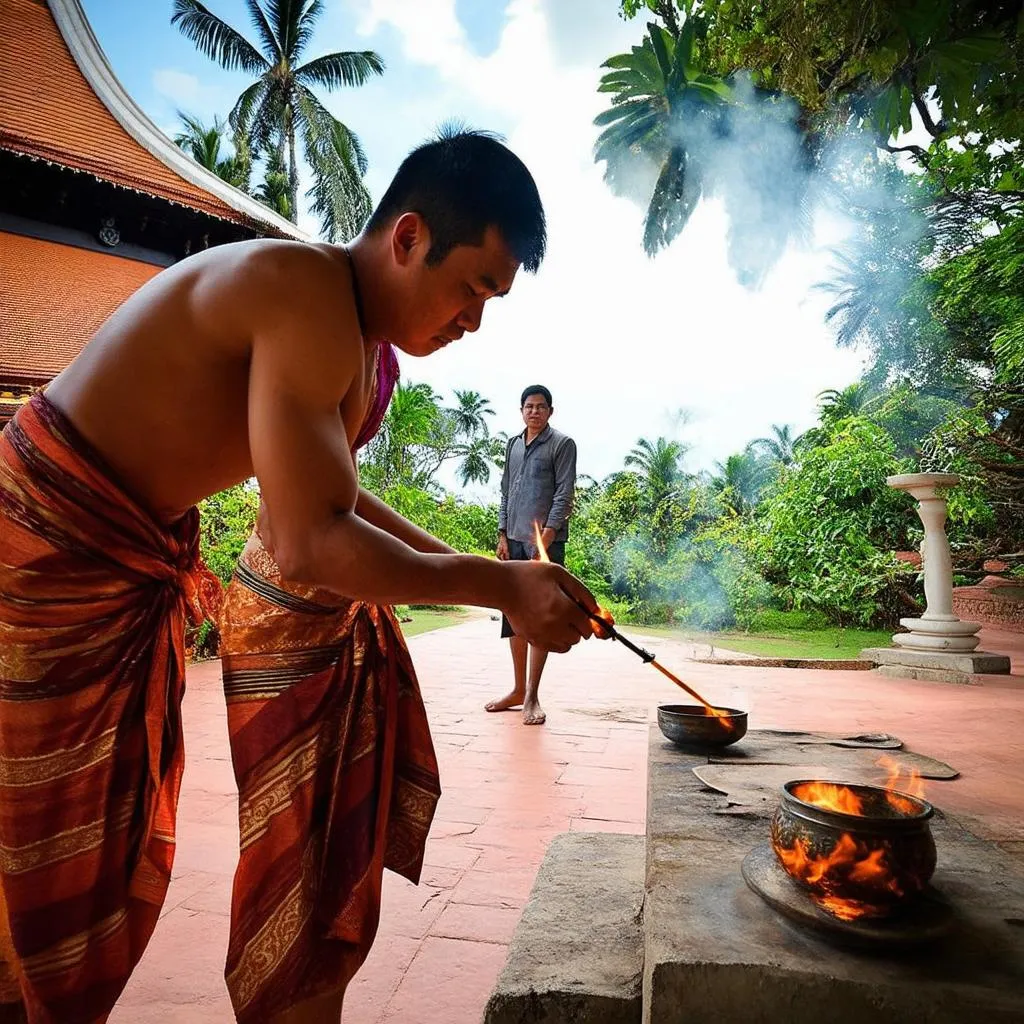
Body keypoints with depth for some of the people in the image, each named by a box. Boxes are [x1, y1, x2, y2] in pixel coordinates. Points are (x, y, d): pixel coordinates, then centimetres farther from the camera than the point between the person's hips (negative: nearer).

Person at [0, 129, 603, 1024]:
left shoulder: (361, 338, 3)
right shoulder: (308, 294, -26)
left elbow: (328, 492, 13)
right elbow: (312, 544, -30)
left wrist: (465, 562, 9)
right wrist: (501, 587, -21)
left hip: (138, 569, 9)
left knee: (122, 849, 18)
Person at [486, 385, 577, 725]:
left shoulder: (562, 444, -1)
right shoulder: (513, 445, 16)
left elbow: (564, 495, -8)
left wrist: (547, 535, -17)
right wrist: (502, 535, 8)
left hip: (545, 541, -6)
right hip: (514, 540, 6)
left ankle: (532, 696, 2)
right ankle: (518, 689, 19)